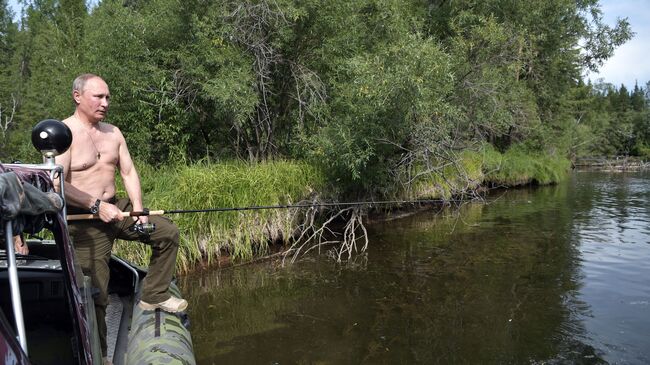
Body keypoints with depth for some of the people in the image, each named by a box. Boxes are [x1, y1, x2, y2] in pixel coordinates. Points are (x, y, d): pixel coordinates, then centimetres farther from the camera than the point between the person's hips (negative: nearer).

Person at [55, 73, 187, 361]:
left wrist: (137, 208, -6)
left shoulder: (113, 132, 10)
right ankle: (98, 356, 11)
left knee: (167, 232, -2)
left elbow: (128, 172, 8)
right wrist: (96, 206, -24)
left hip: (116, 208, 7)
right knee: (95, 293, -6)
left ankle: (153, 295, 10)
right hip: (85, 218, -6)